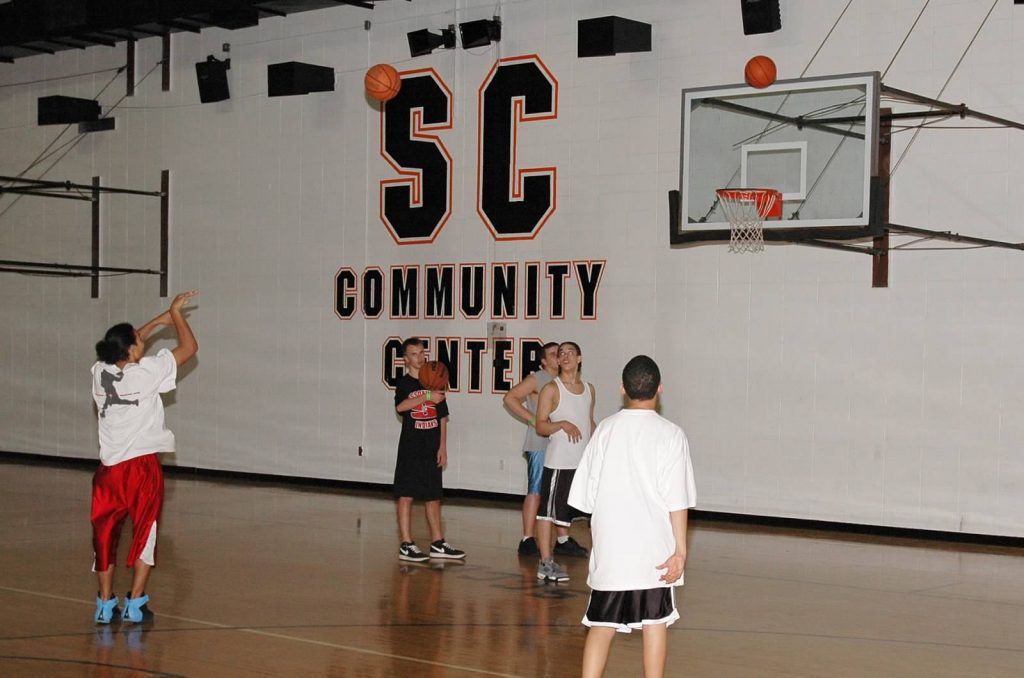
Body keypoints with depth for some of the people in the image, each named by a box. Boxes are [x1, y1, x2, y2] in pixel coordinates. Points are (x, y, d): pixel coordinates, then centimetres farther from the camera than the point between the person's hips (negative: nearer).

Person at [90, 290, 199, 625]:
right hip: (142, 466, -4)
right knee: (145, 532, 8)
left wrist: (159, 321, 27)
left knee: (105, 534, 14)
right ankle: (135, 604, 7)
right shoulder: (146, 371, -11)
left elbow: (123, 345, 24)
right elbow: (189, 347, -1)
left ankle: (105, 604, 17)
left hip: (109, 468, 4)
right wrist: (175, 313, 12)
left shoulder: (100, 371, 2)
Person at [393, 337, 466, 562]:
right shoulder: (404, 383, -4)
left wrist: (443, 447, 6)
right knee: (406, 495, -4)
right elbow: (400, 406, -25)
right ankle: (406, 546, -2)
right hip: (410, 448, -5)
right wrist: (428, 397, -31)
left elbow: (442, 417, 13)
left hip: (431, 449, 5)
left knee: (433, 496, 11)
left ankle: (437, 543, 18)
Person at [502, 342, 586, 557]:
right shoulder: (537, 379, -5)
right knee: (536, 491, -7)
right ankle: (527, 541, -3)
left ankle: (563, 540, 17)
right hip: (539, 444, -7)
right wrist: (532, 419, -14)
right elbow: (509, 398, -10)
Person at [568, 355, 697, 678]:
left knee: (602, 623, 7)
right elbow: (677, 502, -11)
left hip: (609, 548, 2)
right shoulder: (670, 434, -6)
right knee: (655, 621, 10)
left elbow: (587, 496, 5)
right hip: (654, 550, -2)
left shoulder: (606, 429, 2)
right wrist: (680, 550, -8)